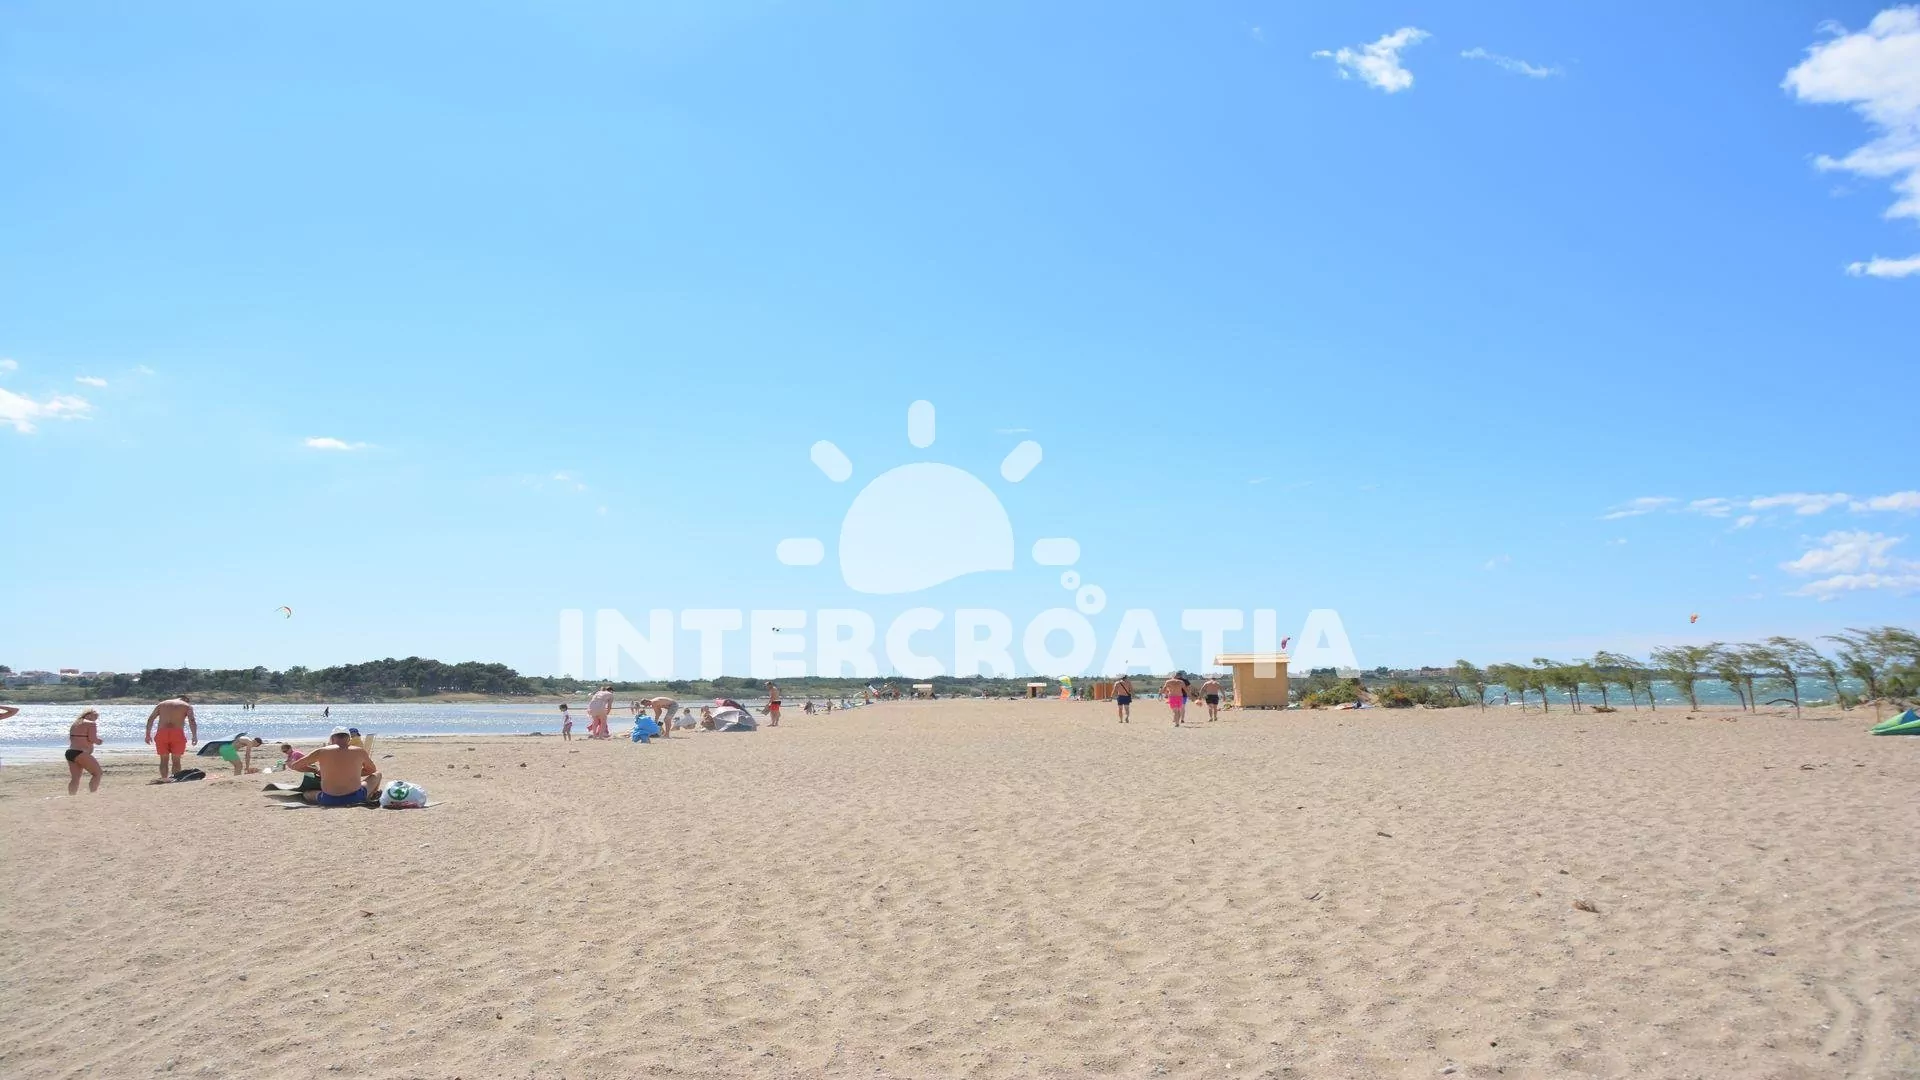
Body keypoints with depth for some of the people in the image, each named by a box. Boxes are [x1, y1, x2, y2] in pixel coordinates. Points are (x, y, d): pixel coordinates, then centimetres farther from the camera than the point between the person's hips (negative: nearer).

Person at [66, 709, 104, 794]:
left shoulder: (75, 724, 20)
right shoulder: (91, 724, -6)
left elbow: (71, 738, 25)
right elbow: (92, 739, -16)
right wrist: (98, 741, 5)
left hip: (69, 752, 9)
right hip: (81, 753, -9)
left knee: (74, 778, 12)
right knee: (97, 773, 0)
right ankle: (91, 795, -9)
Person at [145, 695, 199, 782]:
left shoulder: (162, 704, 24)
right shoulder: (187, 706, 13)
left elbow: (150, 719, 14)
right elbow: (192, 720, -3)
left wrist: (148, 735, 12)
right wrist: (194, 736, -9)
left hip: (161, 732, 2)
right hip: (177, 733, -2)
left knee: (164, 759, 11)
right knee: (176, 759, 6)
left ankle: (164, 778, 2)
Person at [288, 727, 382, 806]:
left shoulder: (321, 752, 1)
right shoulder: (360, 752, 2)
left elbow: (295, 766, 13)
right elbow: (372, 770, 22)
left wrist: (316, 770, 25)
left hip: (329, 800, -1)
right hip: (355, 798, 1)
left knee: (306, 793, 32)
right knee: (377, 774, 25)